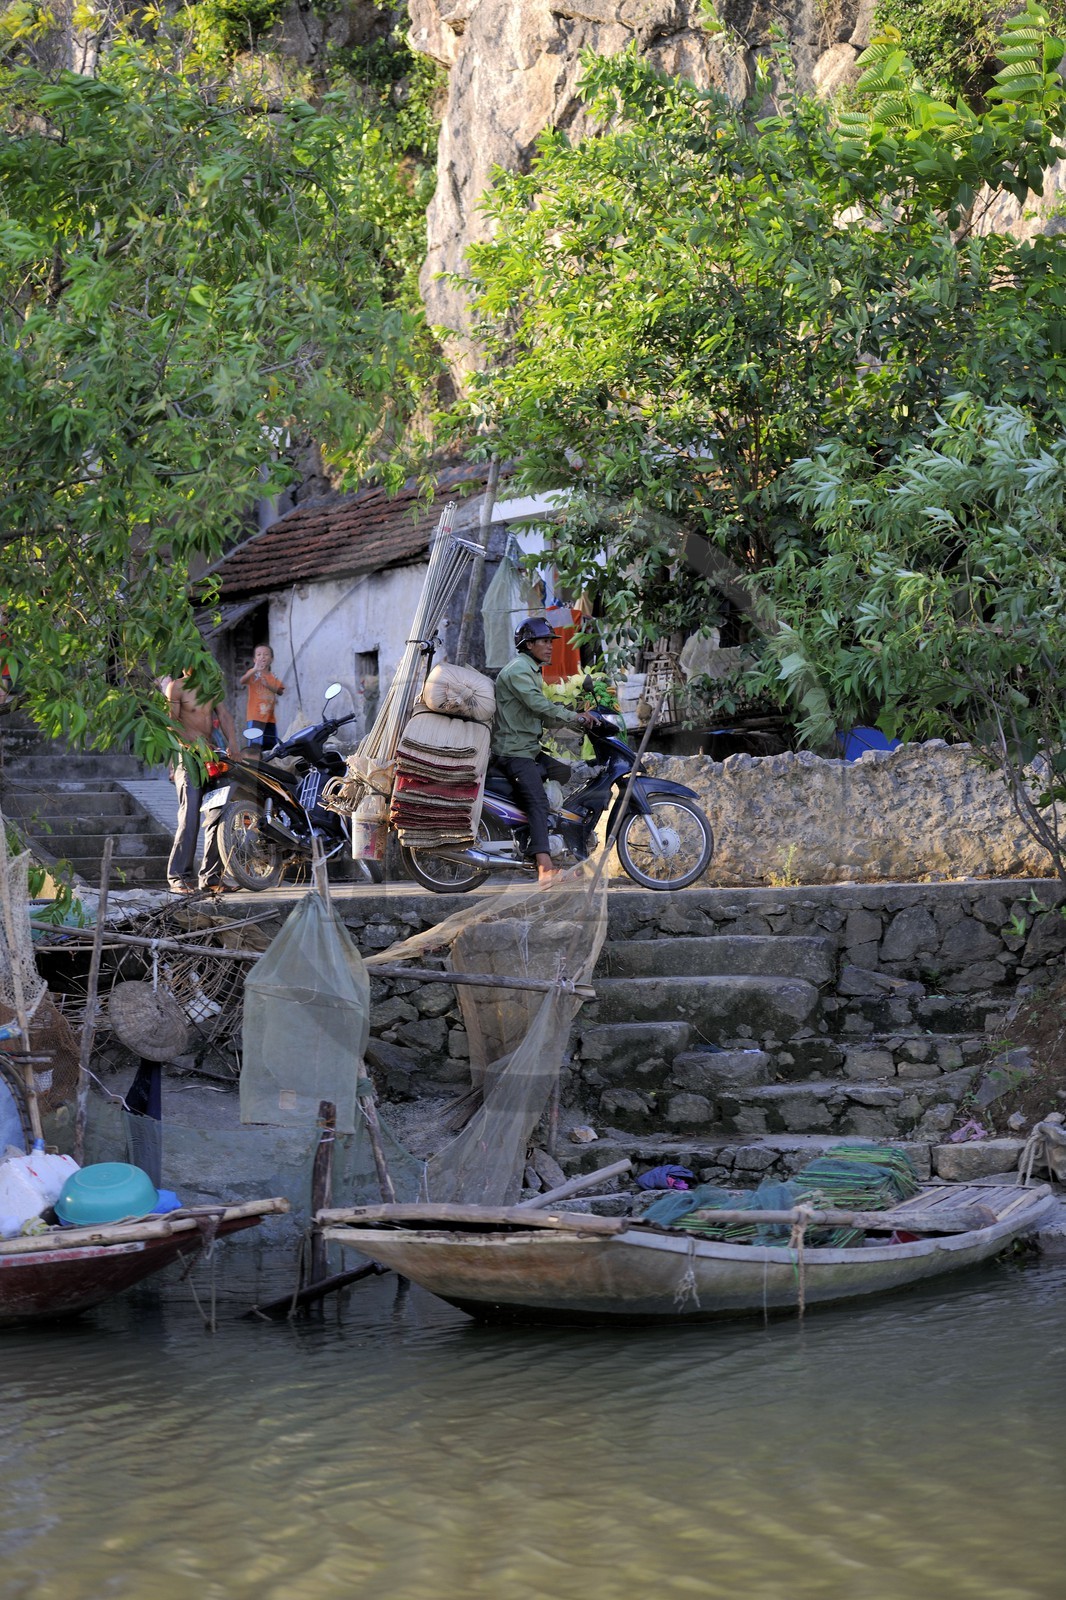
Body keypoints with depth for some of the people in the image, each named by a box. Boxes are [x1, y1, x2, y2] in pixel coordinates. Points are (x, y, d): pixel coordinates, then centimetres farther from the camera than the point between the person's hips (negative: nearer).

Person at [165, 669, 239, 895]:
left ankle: (211, 876, 6)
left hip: (211, 754, 6)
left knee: (219, 814, 0)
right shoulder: (176, 686, 0)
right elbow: (171, 721, -9)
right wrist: (196, 741, -23)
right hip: (188, 756, -6)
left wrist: (232, 743, -10)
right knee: (190, 816, -15)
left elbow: (224, 715, 8)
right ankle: (178, 877, -13)